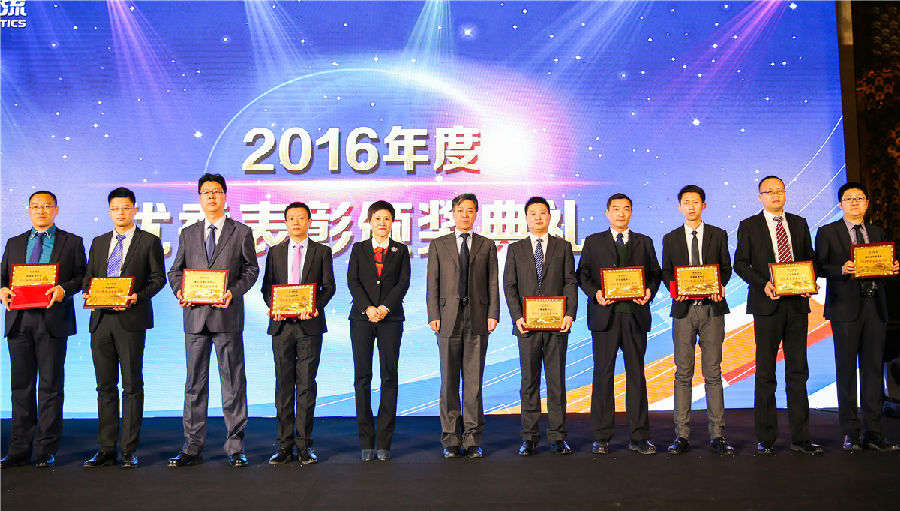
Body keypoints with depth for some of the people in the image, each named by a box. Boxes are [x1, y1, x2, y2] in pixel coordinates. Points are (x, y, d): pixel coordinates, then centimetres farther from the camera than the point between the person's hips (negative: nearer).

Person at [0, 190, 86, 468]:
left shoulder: (72, 242, 8)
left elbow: (82, 275, 2)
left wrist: (63, 289, -16)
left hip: (53, 320, -3)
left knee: (50, 386, 0)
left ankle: (45, 451, 7)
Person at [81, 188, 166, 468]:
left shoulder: (149, 241, 4)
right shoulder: (99, 243, 18)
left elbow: (158, 277, 0)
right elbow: (88, 276, 19)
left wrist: (138, 296, -15)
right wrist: (88, 293, -3)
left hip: (131, 319, -4)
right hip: (101, 319, 5)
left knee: (132, 385, -1)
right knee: (105, 386, 8)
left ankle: (129, 450, 6)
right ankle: (106, 449, 15)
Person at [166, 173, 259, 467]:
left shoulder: (241, 233, 7)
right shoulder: (188, 234, 16)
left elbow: (251, 269, 3)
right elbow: (175, 271, 16)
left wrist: (233, 291, -13)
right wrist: (179, 290, -5)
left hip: (227, 314, -3)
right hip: (195, 314, 3)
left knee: (233, 382, 1)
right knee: (195, 382, 7)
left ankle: (235, 447, 9)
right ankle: (192, 448, 14)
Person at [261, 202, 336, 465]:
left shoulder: (322, 251, 8)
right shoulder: (275, 252, 14)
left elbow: (329, 286, 3)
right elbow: (266, 286, 11)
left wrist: (316, 306, -15)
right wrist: (274, 307, -9)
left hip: (309, 324, -2)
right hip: (281, 325, 2)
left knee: (306, 384, -1)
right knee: (283, 385, 4)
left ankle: (304, 444, 6)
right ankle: (285, 445, 10)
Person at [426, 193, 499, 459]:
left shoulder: (487, 245, 12)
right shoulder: (438, 245, 11)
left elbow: (493, 283, 8)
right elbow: (432, 283, 6)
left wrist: (493, 314, -3)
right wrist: (433, 315, -3)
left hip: (477, 320, 0)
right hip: (449, 319, 0)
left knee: (474, 381, 2)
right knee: (449, 382, 3)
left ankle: (472, 440, 10)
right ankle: (451, 440, 12)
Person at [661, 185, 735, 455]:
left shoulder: (718, 235, 10)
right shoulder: (671, 239, 12)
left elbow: (726, 268, 9)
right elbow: (666, 272, 11)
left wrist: (717, 287, -11)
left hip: (712, 307, 0)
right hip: (683, 308, 1)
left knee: (712, 372, 0)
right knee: (683, 373, 1)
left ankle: (717, 435, 6)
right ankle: (682, 435, 6)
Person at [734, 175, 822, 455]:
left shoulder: (799, 223, 14)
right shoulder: (749, 226, 4)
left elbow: (809, 258, 16)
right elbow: (740, 263, -1)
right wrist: (762, 284, -16)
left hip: (797, 303, 3)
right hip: (767, 304, -3)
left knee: (798, 370, 6)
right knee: (765, 372, 2)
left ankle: (800, 437, 13)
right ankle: (765, 438, 9)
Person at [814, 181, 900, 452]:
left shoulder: (877, 233, 17)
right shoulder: (827, 232, 5)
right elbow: (819, 267, 0)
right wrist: (842, 270, -18)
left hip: (874, 306, 4)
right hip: (845, 307, -4)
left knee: (873, 367, 3)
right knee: (846, 369, -1)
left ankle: (872, 432, 9)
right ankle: (851, 432, 6)